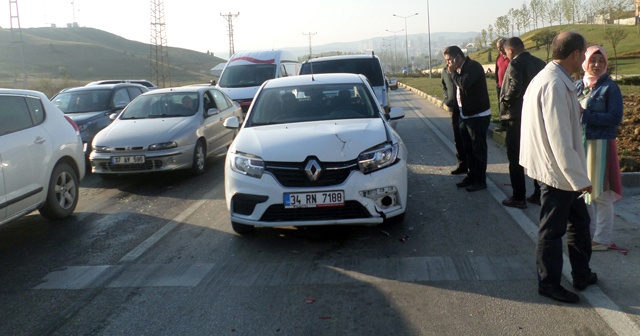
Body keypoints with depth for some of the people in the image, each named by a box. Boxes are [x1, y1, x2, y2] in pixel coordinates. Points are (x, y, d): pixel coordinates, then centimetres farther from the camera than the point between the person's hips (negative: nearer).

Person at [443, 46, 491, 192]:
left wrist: (453, 72, -20)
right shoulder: (460, 69, 9)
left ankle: (480, 181, 9)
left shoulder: (473, 66, -17)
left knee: (478, 149, 0)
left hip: (478, 116, -9)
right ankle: (471, 177, 27)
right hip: (465, 115, 9)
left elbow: (464, 83, -32)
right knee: (468, 148, 16)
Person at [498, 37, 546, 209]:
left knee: (515, 158, 1)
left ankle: (519, 198, 4)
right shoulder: (539, 63, 9)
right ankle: (540, 193, 21)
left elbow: (515, 87, -26)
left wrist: (505, 101, -10)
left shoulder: (515, 64, -13)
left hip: (517, 117, -7)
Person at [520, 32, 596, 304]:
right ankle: (549, 284, 20)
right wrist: (580, 178, -23)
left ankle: (582, 274, 35)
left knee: (579, 220, 21)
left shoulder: (546, 77, 9)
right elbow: (560, 139, -27)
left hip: (558, 169, 11)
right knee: (552, 229, 4)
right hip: (557, 171, -11)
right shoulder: (555, 85, -25)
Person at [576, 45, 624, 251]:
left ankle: (602, 239, 10)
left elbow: (615, 117, -13)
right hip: (579, 143, 6)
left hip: (600, 144, -6)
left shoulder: (610, 87, -6)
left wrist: (585, 115, -19)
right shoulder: (579, 85, 10)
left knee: (600, 193, -1)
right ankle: (588, 233, 26)